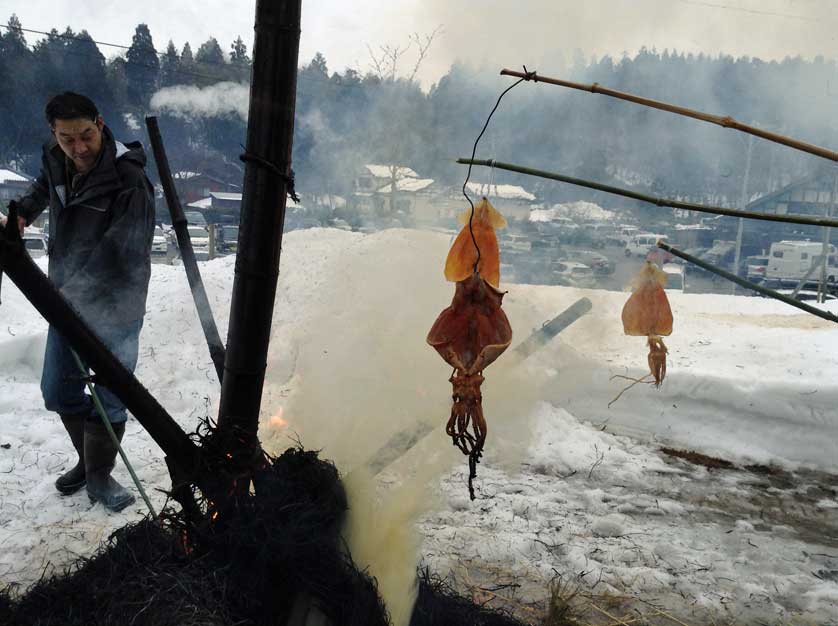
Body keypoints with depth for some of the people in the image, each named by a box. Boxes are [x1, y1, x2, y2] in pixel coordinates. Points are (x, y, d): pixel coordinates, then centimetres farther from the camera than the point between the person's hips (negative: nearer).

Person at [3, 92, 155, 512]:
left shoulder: (130, 183, -24)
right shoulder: (56, 159, -1)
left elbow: (117, 255, -29)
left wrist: (72, 291, -32)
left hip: (114, 309, -7)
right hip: (67, 302, 7)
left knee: (110, 399, 3)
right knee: (58, 393, 16)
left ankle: (98, 477, 26)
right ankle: (88, 459, 39)